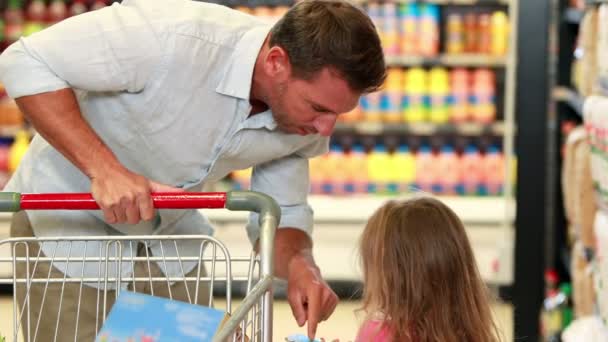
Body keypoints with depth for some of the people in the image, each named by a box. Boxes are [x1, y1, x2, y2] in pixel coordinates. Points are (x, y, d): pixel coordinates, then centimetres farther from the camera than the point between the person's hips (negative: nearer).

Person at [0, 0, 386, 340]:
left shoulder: (305, 118, -14)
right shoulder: (171, 38, -35)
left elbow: (281, 215, -1)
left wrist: (301, 266, -24)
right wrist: (105, 169, -37)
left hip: (169, 228, 6)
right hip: (69, 218, -5)